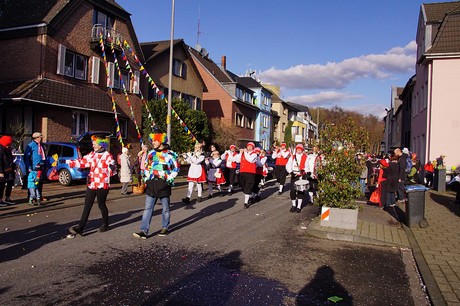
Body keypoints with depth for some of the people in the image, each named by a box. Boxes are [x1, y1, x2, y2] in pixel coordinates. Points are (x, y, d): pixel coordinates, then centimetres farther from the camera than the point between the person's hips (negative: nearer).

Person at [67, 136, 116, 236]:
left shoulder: (107, 156, -8)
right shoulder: (92, 154, 10)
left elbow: (113, 169, -15)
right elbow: (82, 162, 18)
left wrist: (112, 168, -38)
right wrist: (69, 162, 17)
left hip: (102, 185, -6)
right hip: (91, 184, 6)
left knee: (101, 205, 6)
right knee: (87, 206, 4)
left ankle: (105, 225, 25)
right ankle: (80, 228, 4)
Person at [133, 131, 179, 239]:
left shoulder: (169, 154, -5)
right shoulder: (151, 153, 10)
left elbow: (176, 168, -2)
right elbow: (146, 167, 20)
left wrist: (169, 179, -7)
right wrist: (147, 178, 10)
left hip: (163, 184, -4)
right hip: (151, 184, 4)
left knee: (165, 208, 9)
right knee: (148, 208, 0)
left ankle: (165, 228, 25)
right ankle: (144, 231, 0)